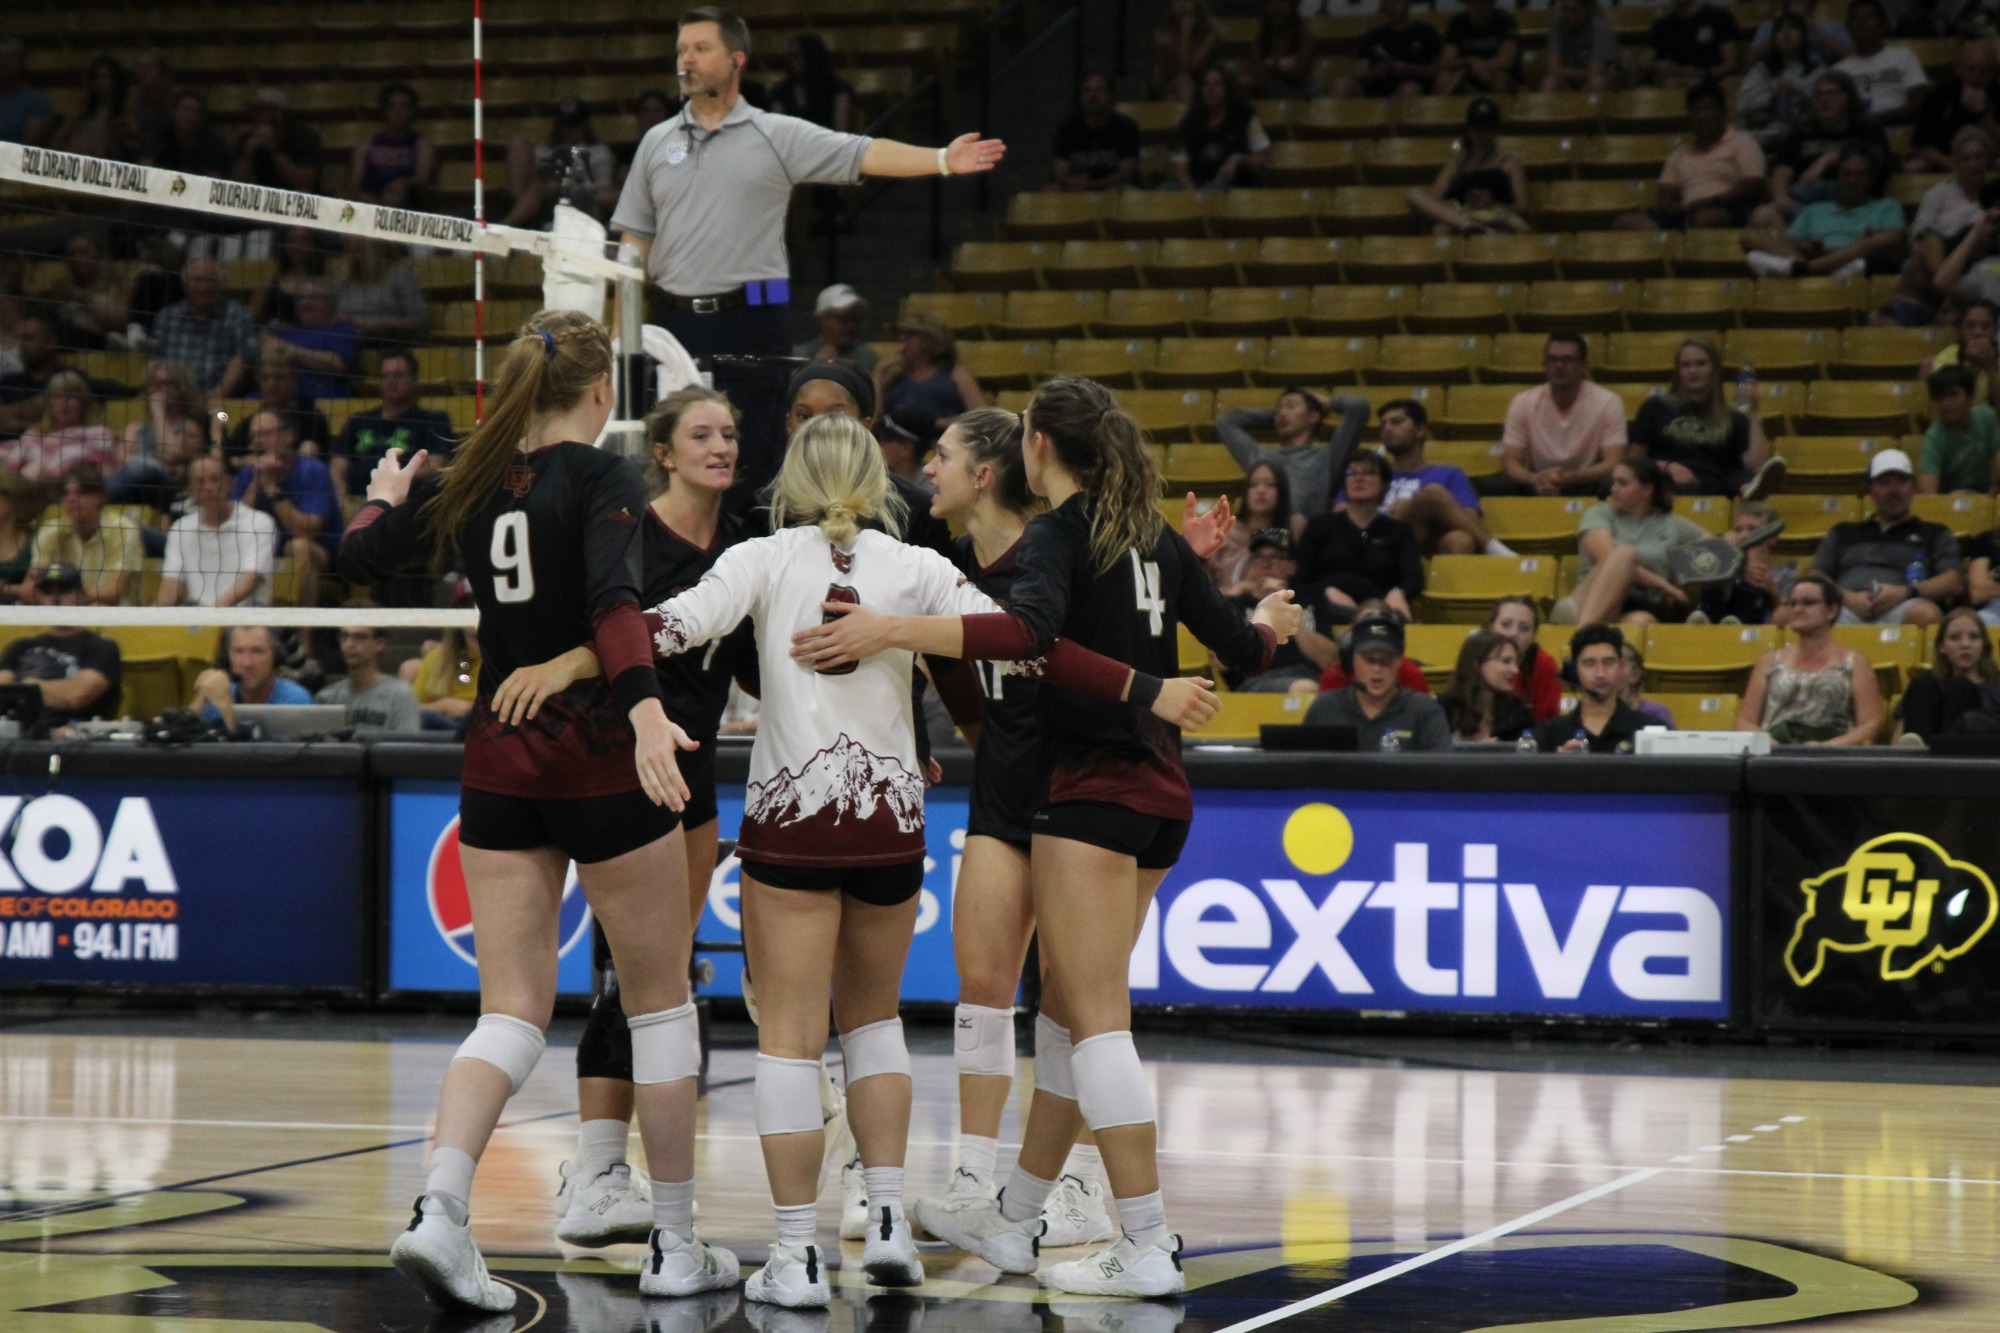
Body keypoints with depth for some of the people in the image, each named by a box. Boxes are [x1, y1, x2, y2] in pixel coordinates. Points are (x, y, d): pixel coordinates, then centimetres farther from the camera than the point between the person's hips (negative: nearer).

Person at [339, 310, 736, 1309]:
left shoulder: (474, 480, 6)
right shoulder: (603, 478, -10)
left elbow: (360, 560, 12)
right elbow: (612, 596, -26)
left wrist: (386, 499, 32)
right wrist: (646, 710, -39)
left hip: (498, 765, 5)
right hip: (599, 759, -5)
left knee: (513, 1009, 4)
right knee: (660, 999, 8)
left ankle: (439, 1211, -19)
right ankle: (674, 1245, 13)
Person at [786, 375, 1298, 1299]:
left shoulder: (1059, 533, -10)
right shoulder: (1151, 538, 13)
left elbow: (1030, 631, -31)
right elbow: (1238, 649, 18)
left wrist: (890, 630, -38)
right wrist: (1270, 624, 42)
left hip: (1091, 793, -8)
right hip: (1159, 797, 8)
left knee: (1095, 1019, -8)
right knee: (1070, 1010, 15)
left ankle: (1148, 1247, -11)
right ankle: (1013, 1221, 23)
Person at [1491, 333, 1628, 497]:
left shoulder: (1608, 403, -9)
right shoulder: (1523, 403, -3)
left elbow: (1613, 464, -15)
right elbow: (1510, 462, -6)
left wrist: (1568, 477, -33)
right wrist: (1535, 479, -31)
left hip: (1588, 490, -1)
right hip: (1537, 490, 2)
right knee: (1489, 486, -26)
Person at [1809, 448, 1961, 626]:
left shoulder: (1935, 535, 27)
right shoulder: (1842, 533, 32)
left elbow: (1954, 582, 12)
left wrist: (1905, 592, -7)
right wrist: (1848, 597, -4)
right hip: (1846, 610, 0)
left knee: (1925, 613, -41)